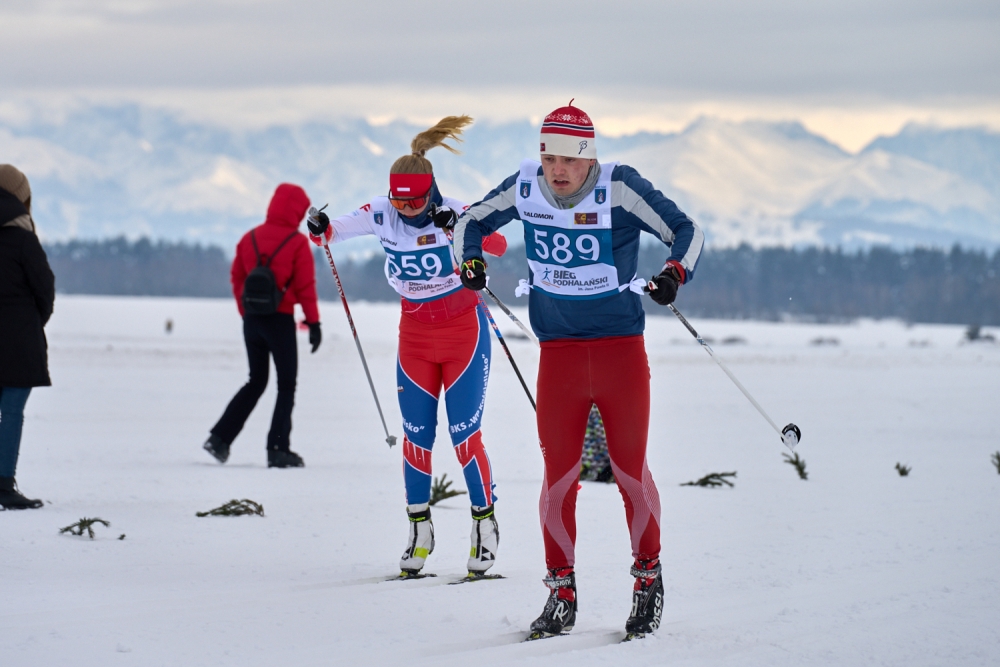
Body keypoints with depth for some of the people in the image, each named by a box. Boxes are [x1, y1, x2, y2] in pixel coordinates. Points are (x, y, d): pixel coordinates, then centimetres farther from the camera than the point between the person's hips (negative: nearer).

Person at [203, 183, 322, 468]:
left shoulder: (250, 238, 7)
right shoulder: (297, 243, -8)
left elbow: (237, 277, 10)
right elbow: (305, 286, -9)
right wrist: (313, 323, -3)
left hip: (252, 319, 5)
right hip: (280, 320, -5)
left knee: (256, 382, 18)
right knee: (286, 385, 4)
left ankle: (220, 437, 9)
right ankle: (278, 449, -4)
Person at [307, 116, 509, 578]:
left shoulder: (454, 213, -17)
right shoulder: (381, 215, -8)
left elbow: (499, 245, -27)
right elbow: (335, 230, -7)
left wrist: (458, 229, -43)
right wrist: (319, 229, -30)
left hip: (463, 332, -3)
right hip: (414, 336, 3)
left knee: (464, 436, -5)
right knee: (416, 437, 3)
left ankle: (485, 523, 10)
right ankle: (419, 531, 15)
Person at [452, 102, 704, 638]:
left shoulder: (619, 188, -11)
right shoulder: (524, 188, -1)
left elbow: (685, 231, -6)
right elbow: (471, 221, 16)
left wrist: (674, 273, -25)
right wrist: (469, 261, -3)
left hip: (621, 350, -2)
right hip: (558, 355, 2)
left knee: (630, 469, 3)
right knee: (558, 475, 2)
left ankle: (648, 578, 22)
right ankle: (561, 594, 13)